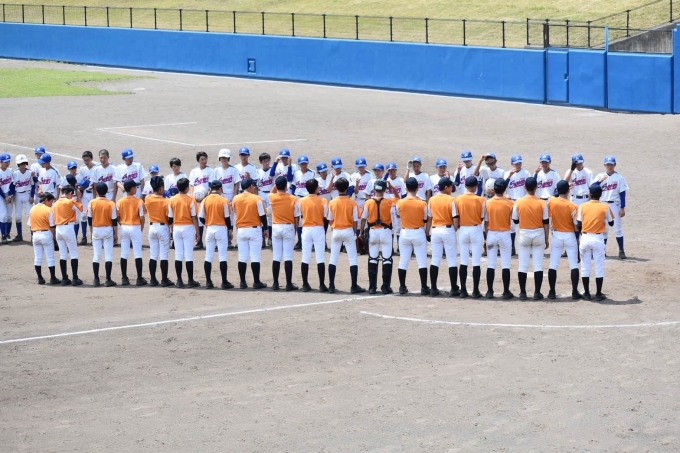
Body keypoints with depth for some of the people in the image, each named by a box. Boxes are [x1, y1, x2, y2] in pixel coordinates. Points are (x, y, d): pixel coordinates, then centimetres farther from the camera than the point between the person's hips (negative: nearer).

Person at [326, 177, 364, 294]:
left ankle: (331, 286, 7)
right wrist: (354, 233, 9)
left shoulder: (332, 203, -3)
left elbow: (330, 220, 1)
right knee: (353, 259, 3)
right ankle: (354, 286, 0)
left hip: (336, 231, 2)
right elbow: (355, 221, -5)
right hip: (348, 231, -2)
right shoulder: (352, 203, -7)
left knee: (333, 259, 9)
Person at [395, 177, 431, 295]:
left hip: (404, 233, 2)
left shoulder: (400, 203, -7)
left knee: (403, 261, 10)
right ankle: (424, 288, 1)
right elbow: (428, 220, -4)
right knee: (422, 261, 3)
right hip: (419, 233, -2)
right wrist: (427, 233, 8)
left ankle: (402, 287, 11)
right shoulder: (422, 203, -11)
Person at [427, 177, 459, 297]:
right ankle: (454, 289, 2)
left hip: (435, 230, 4)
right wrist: (456, 229, 4)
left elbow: (430, 215, 6)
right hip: (448, 230, -4)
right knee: (452, 260, 1)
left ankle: (433, 288, 7)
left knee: (435, 260, 8)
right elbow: (455, 218, -12)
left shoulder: (432, 200, 4)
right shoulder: (451, 200, -9)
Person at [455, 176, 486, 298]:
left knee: (463, 262, 8)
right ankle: (475, 291, 1)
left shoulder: (458, 199, -3)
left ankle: (463, 290, 8)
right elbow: (482, 218, -3)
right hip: (476, 230, -2)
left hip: (463, 230, 2)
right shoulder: (480, 200, -9)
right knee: (476, 262, 1)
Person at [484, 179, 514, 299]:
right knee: (505, 265, 2)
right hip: (504, 235, -2)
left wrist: (487, 236, 7)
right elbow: (513, 220, -7)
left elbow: (486, 222, -1)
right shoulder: (510, 204, -8)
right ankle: (506, 291, 2)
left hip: (491, 234, 2)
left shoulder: (488, 203, -4)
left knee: (491, 265, 6)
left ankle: (490, 291, 6)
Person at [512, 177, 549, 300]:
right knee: (538, 264, 4)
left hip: (524, 234, 0)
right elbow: (546, 223, -4)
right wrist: (547, 239, 5)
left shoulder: (518, 203, -7)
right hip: (538, 234, 0)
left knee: (523, 265, 6)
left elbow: (515, 220, 1)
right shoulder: (542, 203, -8)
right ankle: (537, 292, 2)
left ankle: (522, 293, 6)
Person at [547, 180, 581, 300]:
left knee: (553, 265, 6)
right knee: (574, 265, 5)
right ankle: (575, 292, 2)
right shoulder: (572, 206, -13)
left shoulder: (551, 202, -7)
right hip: (570, 236, -2)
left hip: (556, 235, 2)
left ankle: (552, 292, 5)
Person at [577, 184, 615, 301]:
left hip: (585, 238, 1)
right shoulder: (605, 207, -6)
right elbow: (611, 223, 5)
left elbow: (578, 226, -3)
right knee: (599, 267, 6)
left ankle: (587, 293, 11)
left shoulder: (582, 206, -3)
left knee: (585, 267, 9)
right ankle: (598, 294, 7)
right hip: (598, 239, -1)